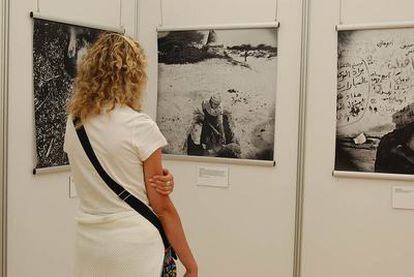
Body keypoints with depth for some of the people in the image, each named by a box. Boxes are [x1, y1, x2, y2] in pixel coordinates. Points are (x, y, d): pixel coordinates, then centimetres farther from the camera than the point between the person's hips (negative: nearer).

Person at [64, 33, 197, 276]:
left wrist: (161, 182, 1)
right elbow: (162, 207, -10)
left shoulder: (73, 123, 2)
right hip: (134, 247, -5)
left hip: (88, 245, 5)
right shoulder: (140, 126, -14)